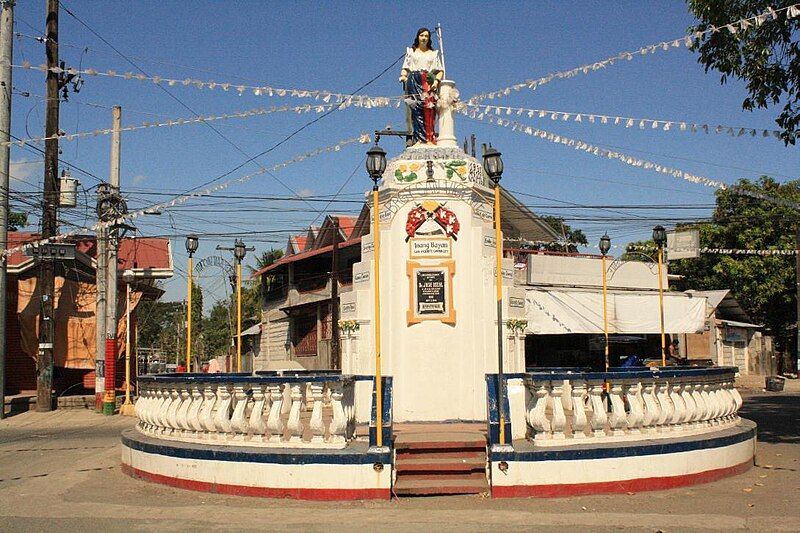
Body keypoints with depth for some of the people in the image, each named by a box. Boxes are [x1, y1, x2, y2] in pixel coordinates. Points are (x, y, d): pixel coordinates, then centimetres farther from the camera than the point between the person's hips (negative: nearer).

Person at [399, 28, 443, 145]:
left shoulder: (434, 53, 21)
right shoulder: (411, 51, 20)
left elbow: (440, 71, 13)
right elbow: (405, 68, 13)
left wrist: (436, 81, -6)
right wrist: (403, 76, -8)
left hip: (429, 83, 1)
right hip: (414, 82, -1)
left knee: (429, 110, -14)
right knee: (416, 109, -15)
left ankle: (430, 139, -20)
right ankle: (418, 139, -21)